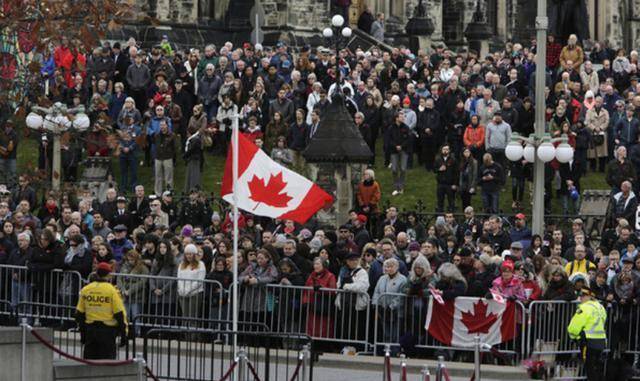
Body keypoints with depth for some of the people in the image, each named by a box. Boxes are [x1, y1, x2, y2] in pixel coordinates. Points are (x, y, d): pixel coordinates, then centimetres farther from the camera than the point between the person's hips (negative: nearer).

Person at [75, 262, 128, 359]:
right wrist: (123, 334, -3)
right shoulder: (112, 290, -10)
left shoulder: (85, 290, 5)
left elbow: (79, 314, 9)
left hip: (89, 330, 4)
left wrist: (82, 333, 18)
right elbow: (119, 314, -10)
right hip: (107, 330, -4)